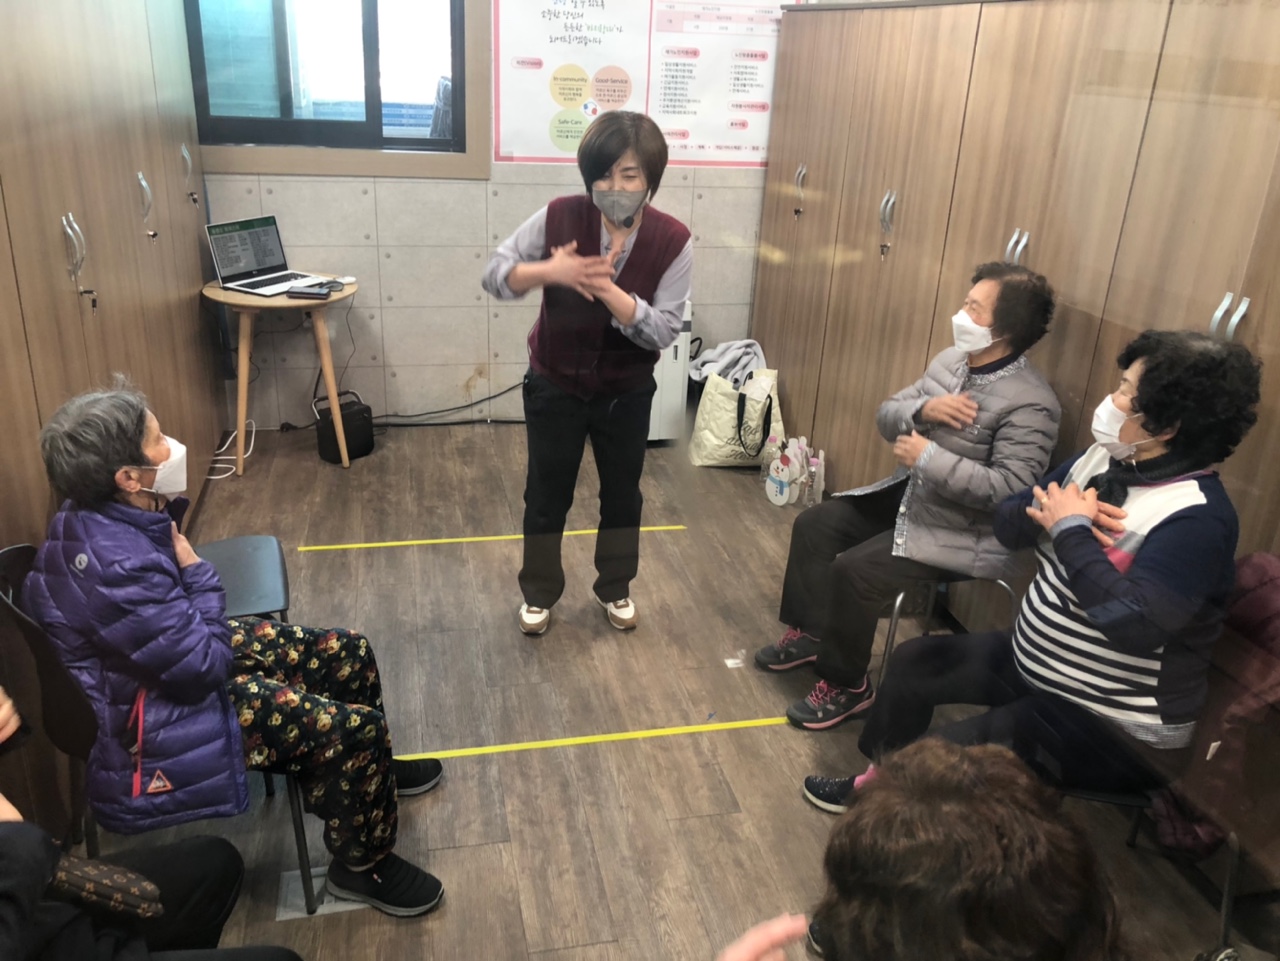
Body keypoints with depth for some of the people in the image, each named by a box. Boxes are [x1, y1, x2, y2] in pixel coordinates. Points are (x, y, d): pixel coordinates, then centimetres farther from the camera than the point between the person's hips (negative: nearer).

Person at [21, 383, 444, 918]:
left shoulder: (98, 515, -7)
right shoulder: (116, 568, -37)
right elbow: (205, 667, -28)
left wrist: (167, 508, -4)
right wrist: (197, 573, -17)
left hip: (177, 653, 10)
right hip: (158, 720, -9)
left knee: (348, 655, 10)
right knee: (356, 729, -15)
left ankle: (364, 772, 36)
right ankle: (361, 865, 11)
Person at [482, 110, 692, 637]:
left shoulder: (673, 241, -17)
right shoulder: (559, 217, -18)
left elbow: (663, 330, -21)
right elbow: (493, 274, -14)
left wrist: (605, 287, -36)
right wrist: (548, 271, -35)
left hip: (627, 392, 1)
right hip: (555, 385, -1)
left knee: (622, 493, 17)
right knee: (546, 495, 13)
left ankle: (614, 588, 41)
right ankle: (538, 594, 35)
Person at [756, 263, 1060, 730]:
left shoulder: (1030, 405, -23)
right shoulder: (951, 360, 3)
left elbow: (1008, 491, -31)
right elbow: (886, 416, 5)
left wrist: (928, 457, -28)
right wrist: (922, 410, -18)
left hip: (961, 533, -9)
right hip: (906, 495, 9)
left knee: (854, 570, -22)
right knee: (813, 526, 4)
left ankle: (846, 685, -1)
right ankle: (807, 633, 21)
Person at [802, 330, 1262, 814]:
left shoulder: (1198, 518, -26)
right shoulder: (1101, 459, 0)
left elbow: (1133, 623, -39)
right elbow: (1007, 523, 3)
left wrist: (1071, 530, -27)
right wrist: (1053, 514, -20)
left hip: (1116, 725, -9)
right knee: (914, 661, 14)